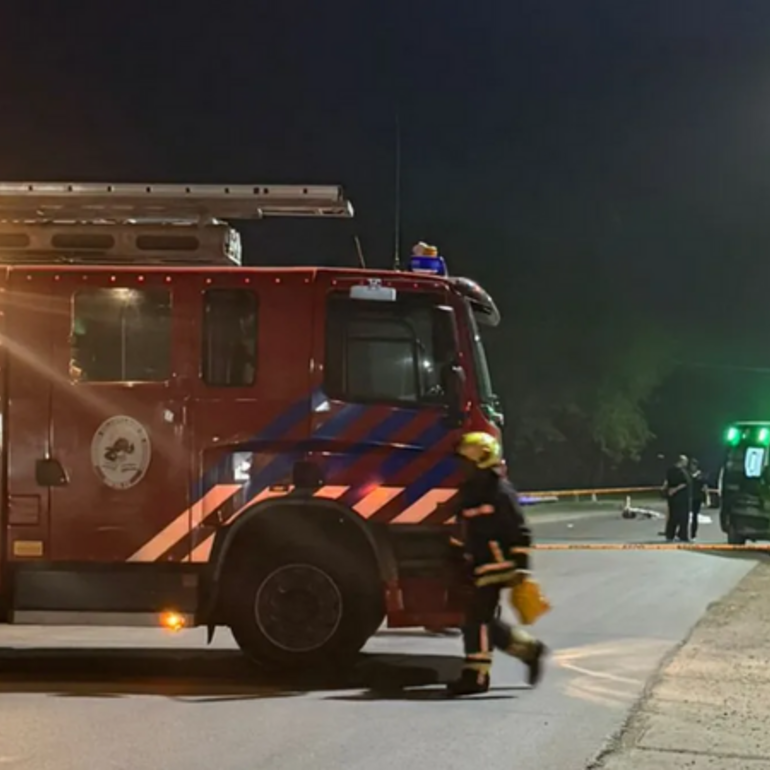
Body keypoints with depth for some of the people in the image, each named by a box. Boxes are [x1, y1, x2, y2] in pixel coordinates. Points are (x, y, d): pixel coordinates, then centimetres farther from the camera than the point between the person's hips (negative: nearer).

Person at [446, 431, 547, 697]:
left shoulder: (500, 492, -12)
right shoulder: (470, 492, 15)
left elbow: (519, 532, -14)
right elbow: (465, 533, 24)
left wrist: (520, 566, -18)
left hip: (496, 565, -9)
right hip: (480, 567, 9)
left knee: (479, 618, -10)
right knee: (485, 621, 10)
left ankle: (476, 675, -7)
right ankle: (530, 649, 23)